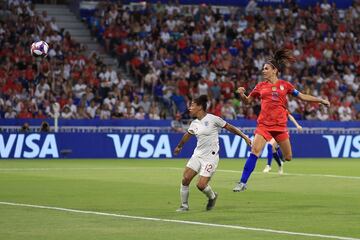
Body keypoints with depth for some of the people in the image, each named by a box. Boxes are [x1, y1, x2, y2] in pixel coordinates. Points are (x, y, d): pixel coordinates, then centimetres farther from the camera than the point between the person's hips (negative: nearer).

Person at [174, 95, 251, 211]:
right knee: (185, 179, -9)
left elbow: (229, 127, -3)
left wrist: (244, 136, -3)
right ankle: (184, 205, 8)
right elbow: (187, 135, 28)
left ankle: (212, 196, 21)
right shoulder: (194, 124, 8)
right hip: (197, 155, 6)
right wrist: (179, 146, 43)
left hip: (210, 157, -6)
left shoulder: (212, 119, -11)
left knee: (201, 185, -12)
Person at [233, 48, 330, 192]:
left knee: (288, 157, 5)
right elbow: (248, 101, 16)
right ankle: (243, 182, -14)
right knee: (254, 151, -17)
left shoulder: (285, 85, 5)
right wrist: (241, 94, -5)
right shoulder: (261, 86, 8)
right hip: (264, 124, 0)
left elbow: (302, 97, 11)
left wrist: (321, 100, 7)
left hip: (280, 125, 0)